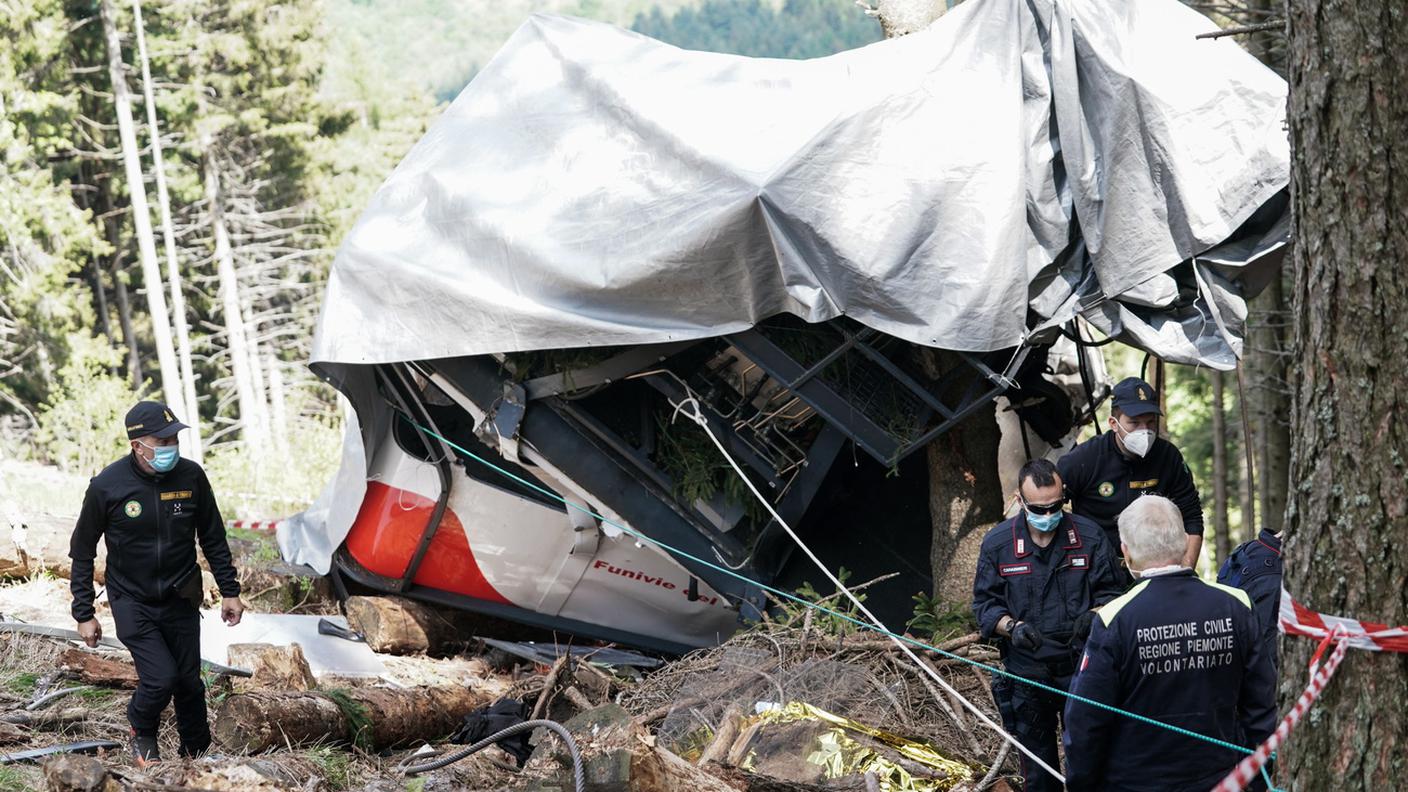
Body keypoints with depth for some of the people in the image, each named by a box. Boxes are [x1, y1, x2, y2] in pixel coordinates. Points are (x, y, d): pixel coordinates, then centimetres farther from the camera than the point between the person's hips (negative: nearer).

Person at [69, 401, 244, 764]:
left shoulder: (191, 476, -10)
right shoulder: (106, 486, -17)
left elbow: (213, 539, 5)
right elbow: (82, 553, -5)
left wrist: (229, 591, 6)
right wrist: (84, 614, -4)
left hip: (181, 599, 3)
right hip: (132, 601, -3)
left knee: (189, 681, 8)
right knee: (160, 677, -15)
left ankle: (197, 752, 32)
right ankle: (142, 731, 17)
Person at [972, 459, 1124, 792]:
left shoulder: (1089, 536, -3)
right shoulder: (997, 543, -1)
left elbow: (1109, 592, 3)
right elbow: (985, 603, 2)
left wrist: (1093, 615, -19)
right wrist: (1012, 627, -17)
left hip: (1080, 667, -1)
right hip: (1026, 671, 1)